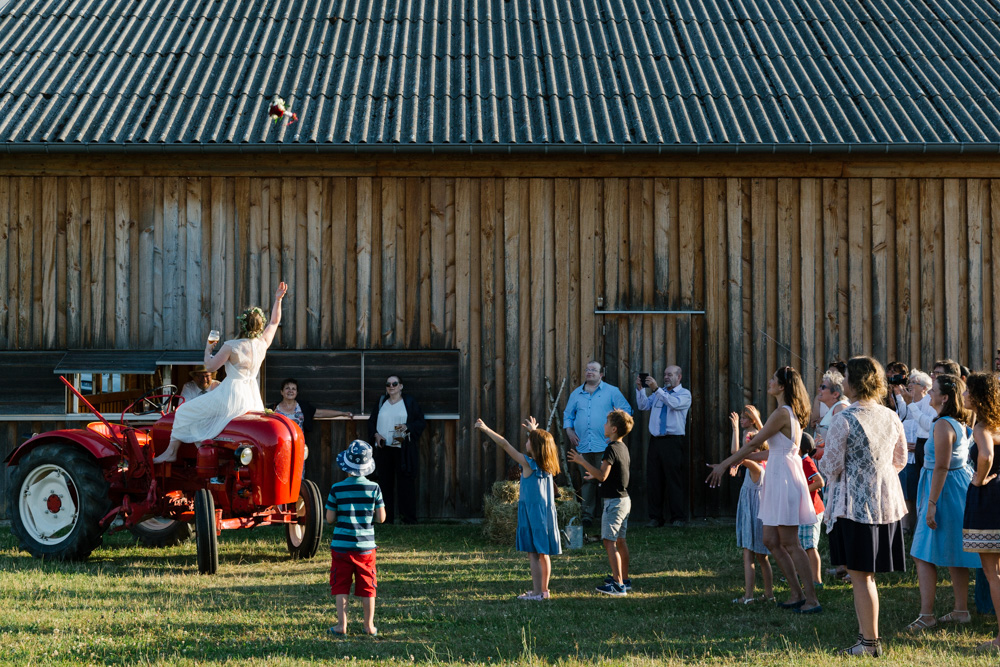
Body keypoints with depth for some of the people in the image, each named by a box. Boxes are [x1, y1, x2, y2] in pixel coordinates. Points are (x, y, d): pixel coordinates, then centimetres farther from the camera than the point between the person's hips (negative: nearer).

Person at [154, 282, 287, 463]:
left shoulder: (231, 346, -16)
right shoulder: (263, 344, 0)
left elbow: (210, 367, -9)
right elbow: (274, 322, 16)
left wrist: (208, 349, 8)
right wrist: (278, 300, 20)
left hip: (231, 396, -5)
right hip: (252, 398, 5)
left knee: (184, 412, 7)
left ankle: (171, 451, 8)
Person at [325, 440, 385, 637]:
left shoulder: (337, 489, -8)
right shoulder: (374, 488, -6)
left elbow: (329, 518, -4)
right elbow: (381, 518, -3)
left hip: (341, 545, -1)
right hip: (365, 546, 1)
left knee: (341, 586, 8)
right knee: (367, 587, 11)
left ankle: (342, 625, 6)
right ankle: (369, 626, 17)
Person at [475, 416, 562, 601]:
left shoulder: (527, 463, -12)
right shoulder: (548, 465, 5)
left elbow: (504, 444, -12)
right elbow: (544, 443, 28)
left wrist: (486, 429, -8)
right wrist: (534, 431, 43)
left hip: (531, 514, -7)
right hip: (546, 514, 7)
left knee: (533, 554, -5)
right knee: (544, 554, 12)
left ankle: (536, 592, -6)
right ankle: (544, 590, 19)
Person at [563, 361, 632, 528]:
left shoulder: (611, 391, 6)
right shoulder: (576, 393, 15)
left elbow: (626, 410, 5)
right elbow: (568, 415, 22)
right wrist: (569, 432, 6)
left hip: (604, 445, -3)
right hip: (583, 445, 3)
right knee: (587, 480, 4)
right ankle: (587, 515, 7)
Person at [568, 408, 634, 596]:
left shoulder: (611, 449, -18)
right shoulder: (623, 447, 12)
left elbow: (602, 476, -24)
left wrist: (583, 462, -18)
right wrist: (595, 475, 28)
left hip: (614, 501, -10)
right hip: (624, 499, 10)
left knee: (609, 541, -10)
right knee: (620, 540, 17)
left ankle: (618, 584, -14)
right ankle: (625, 579, 24)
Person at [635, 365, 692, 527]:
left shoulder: (684, 394, 2)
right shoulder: (658, 393, 19)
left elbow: (674, 403, -18)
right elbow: (643, 405, 9)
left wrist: (656, 389, -24)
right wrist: (640, 389, -5)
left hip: (674, 442, -5)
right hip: (655, 440, 5)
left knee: (675, 480, -4)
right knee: (654, 480, 4)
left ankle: (678, 517, 1)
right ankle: (655, 517, 9)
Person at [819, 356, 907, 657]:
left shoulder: (844, 420, -16)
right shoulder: (891, 417, 4)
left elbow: (830, 467, -14)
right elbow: (900, 460, 15)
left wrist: (822, 463, 8)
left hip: (854, 504, -7)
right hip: (886, 503, 7)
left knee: (860, 575, 0)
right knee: (867, 575, 16)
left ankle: (870, 642, 3)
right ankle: (866, 634, 20)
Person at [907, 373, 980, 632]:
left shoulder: (943, 425, -19)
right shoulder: (961, 423, 11)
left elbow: (941, 467, -23)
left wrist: (932, 503, -23)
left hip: (944, 490, -10)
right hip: (959, 489, 10)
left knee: (924, 555, -7)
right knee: (954, 556, 15)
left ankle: (926, 615, -9)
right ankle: (961, 610, 21)